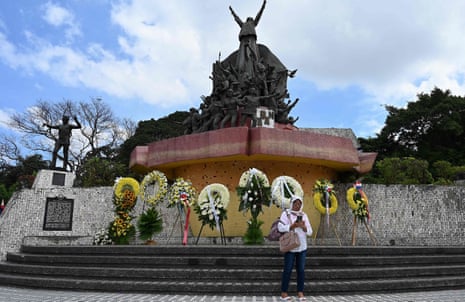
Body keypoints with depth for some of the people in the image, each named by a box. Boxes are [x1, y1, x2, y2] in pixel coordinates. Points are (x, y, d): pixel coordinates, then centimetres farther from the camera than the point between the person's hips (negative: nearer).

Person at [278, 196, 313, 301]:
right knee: (288, 270, 0)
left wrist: (303, 227, -14)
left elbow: (310, 232, 6)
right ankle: (284, 293, 8)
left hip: (302, 247, 4)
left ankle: (300, 293, 13)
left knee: (301, 270, 5)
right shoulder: (286, 213, -2)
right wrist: (293, 226, -23)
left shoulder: (304, 215, 10)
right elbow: (280, 227, -14)